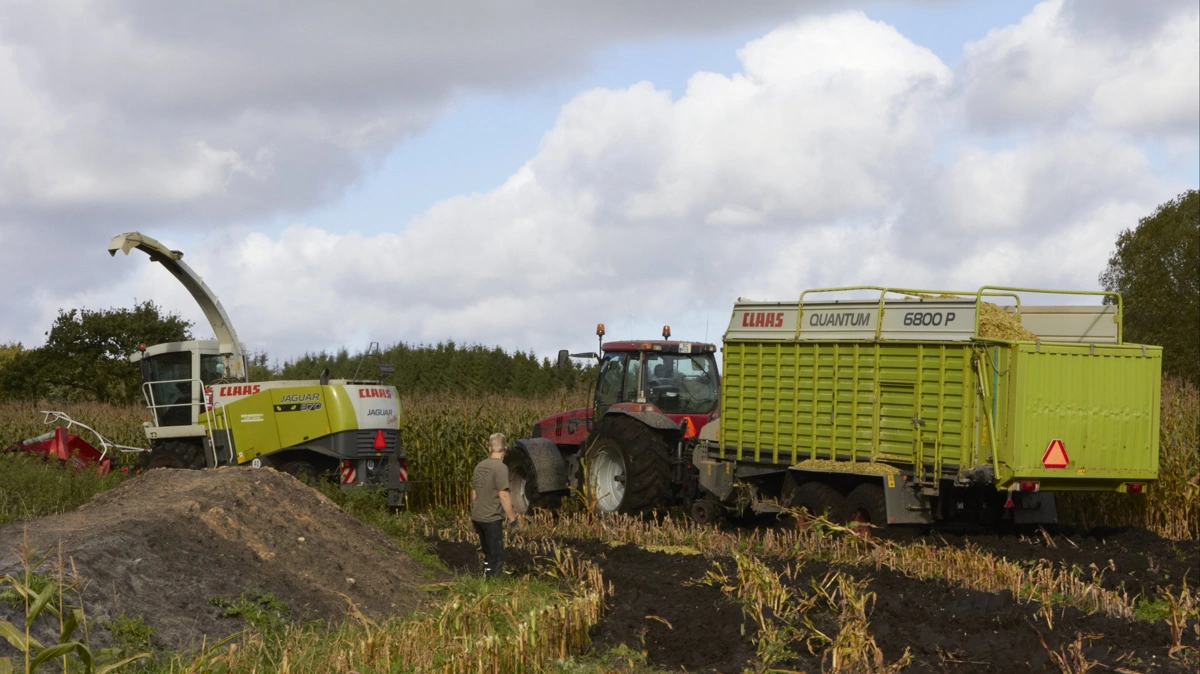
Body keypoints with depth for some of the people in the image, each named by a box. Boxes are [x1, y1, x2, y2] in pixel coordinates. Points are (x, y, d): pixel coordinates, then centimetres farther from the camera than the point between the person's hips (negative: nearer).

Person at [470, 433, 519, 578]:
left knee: (488, 554, 19)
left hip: (477, 517, 7)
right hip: (492, 519, -7)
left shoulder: (479, 466, 8)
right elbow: (503, 495, -19)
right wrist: (512, 517, -11)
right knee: (496, 556, 1)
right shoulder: (500, 468, -15)